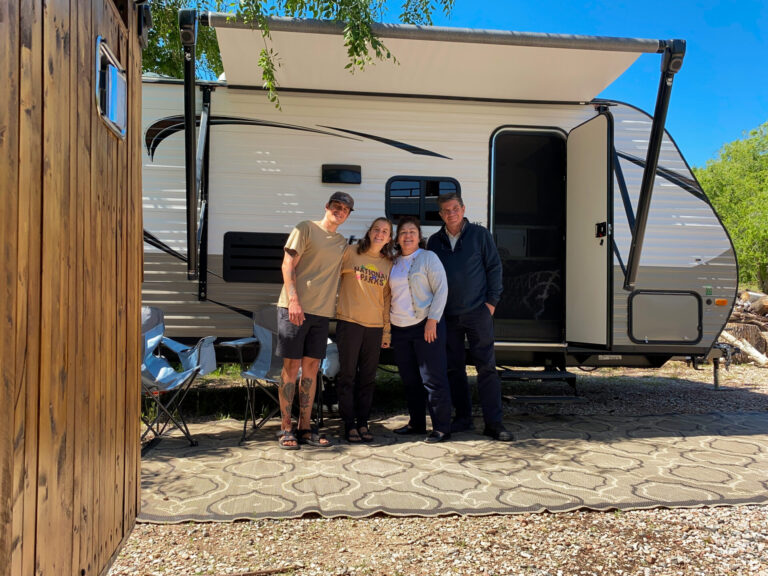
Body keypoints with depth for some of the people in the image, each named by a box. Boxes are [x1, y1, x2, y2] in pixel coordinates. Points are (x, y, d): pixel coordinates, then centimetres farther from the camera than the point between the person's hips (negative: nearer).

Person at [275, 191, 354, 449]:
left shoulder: (343, 243, 16)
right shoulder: (306, 228, 0)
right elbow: (287, 265, -7)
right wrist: (293, 300, -17)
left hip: (322, 312, 5)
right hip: (294, 308, -5)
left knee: (311, 369, 8)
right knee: (291, 367, -2)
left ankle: (304, 428, 16)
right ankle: (286, 429, 7)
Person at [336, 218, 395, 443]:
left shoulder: (388, 264, 10)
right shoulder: (350, 253, 0)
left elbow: (386, 299, 13)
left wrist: (387, 331, 12)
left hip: (374, 326, 4)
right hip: (349, 322, -3)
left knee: (368, 378, 9)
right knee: (347, 375, 1)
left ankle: (363, 422, 19)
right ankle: (349, 424, 10)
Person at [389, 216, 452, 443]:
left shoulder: (428, 258, -2)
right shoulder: (394, 262, 15)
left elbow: (441, 290, -7)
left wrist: (432, 320, -15)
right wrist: (388, 324, 13)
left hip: (425, 326, -6)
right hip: (399, 328, 6)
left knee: (433, 378, -5)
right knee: (409, 379, 12)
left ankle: (441, 428, 2)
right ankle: (416, 423, 24)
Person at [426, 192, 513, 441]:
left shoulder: (480, 234, 2)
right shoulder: (435, 241, 9)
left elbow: (494, 267, 3)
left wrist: (492, 300, -4)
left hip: (478, 311, -3)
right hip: (447, 315, 3)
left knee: (486, 366, -4)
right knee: (454, 367, 7)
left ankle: (493, 422, 1)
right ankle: (463, 418, 19)